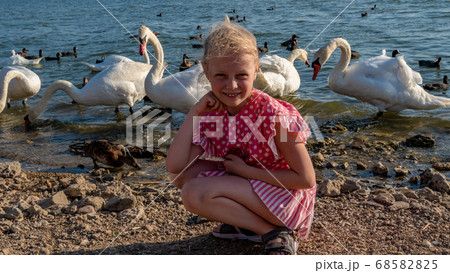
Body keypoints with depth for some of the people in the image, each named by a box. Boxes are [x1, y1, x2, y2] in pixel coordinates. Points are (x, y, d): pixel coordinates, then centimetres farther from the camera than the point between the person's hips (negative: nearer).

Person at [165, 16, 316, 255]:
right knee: (184, 173, -6)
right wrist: (195, 112, -18)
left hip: (284, 194, -7)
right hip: (243, 188, 7)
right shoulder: (210, 113, -6)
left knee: (195, 193, -22)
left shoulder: (273, 115, -23)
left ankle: (276, 233, -10)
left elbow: (306, 179, -20)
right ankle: (246, 223, 3)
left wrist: (245, 170, -19)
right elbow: (174, 167, -16)